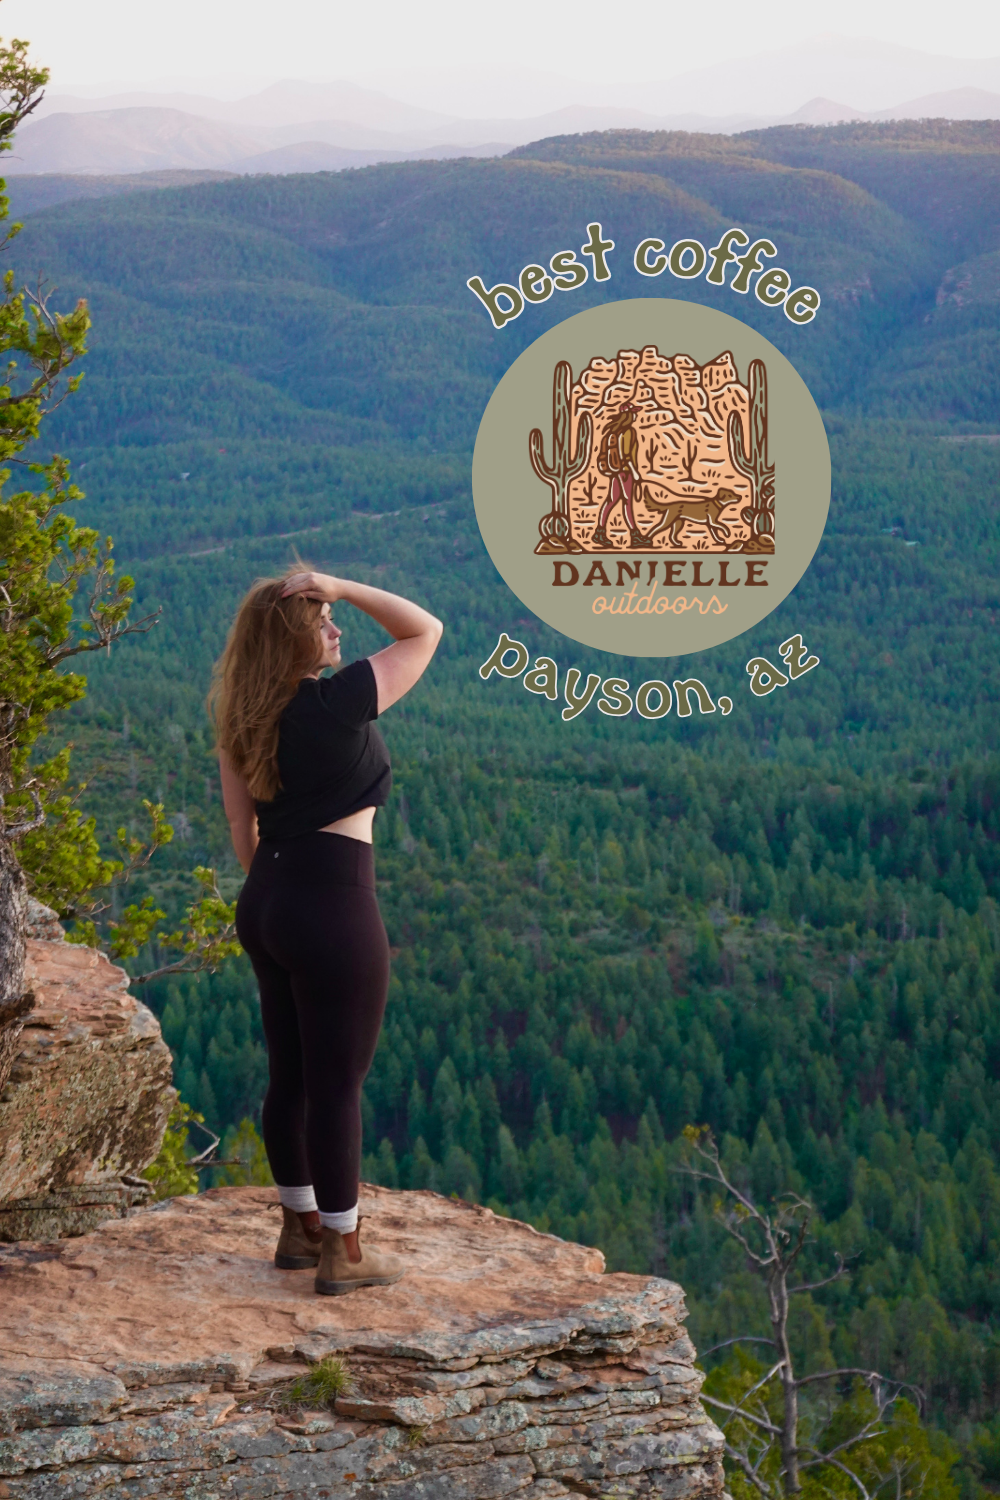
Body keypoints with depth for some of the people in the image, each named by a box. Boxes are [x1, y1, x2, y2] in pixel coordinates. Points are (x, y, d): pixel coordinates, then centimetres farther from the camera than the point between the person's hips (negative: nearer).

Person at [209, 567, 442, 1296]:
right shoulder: (335, 703, -16)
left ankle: (301, 1229, 29)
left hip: (266, 904, 8)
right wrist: (342, 587, -14)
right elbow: (426, 631, -8)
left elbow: (244, 833, 12)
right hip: (334, 909, -8)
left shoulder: (242, 721, 7)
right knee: (339, 1085, 1)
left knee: (292, 1076, 18)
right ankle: (342, 1254, 9)